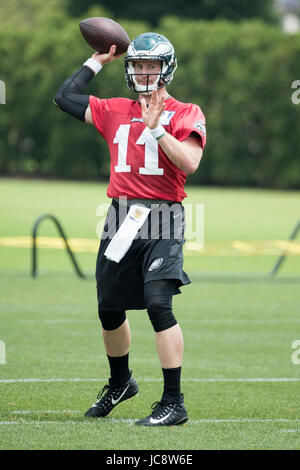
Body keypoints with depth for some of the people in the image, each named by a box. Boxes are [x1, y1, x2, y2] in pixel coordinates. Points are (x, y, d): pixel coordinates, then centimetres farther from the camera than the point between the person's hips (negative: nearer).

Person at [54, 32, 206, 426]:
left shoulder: (185, 114, 0)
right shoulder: (114, 111, 14)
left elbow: (190, 163, -13)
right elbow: (65, 98, 16)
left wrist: (157, 128, -16)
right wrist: (98, 60, 20)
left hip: (161, 221, -6)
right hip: (121, 217, 6)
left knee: (158, 304, -19)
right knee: (109, 309, 14)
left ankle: (174, 404, -17)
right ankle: (120, 383, 39)